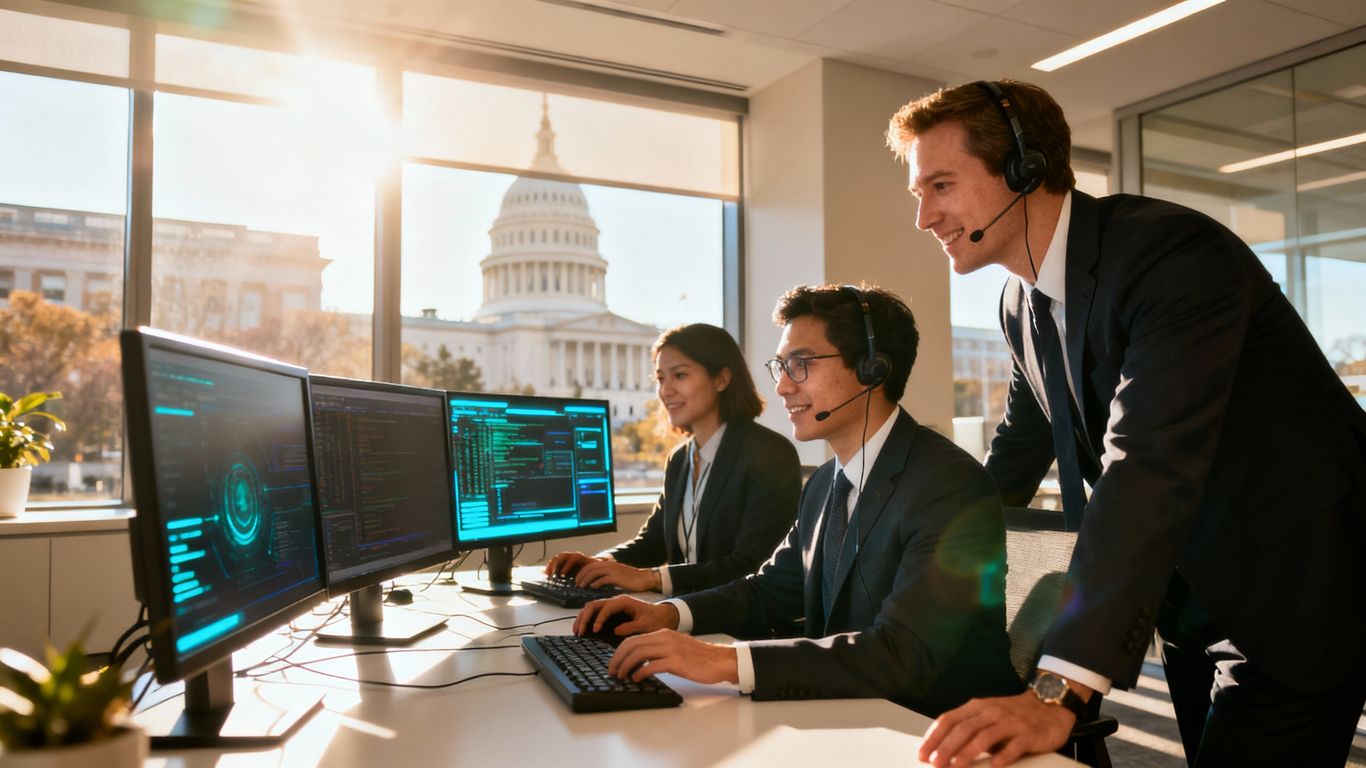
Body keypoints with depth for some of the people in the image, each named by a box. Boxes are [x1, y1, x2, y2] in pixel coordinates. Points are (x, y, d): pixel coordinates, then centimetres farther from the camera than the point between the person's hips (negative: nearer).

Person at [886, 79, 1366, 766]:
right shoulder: (1022, 304, 1)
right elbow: (1020, 447, 13)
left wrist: (1056, 694, -42)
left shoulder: (1176, 253, -26)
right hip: (1188, 589, 7)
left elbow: (1148, 472, -37)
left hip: (1295, 587, -7)